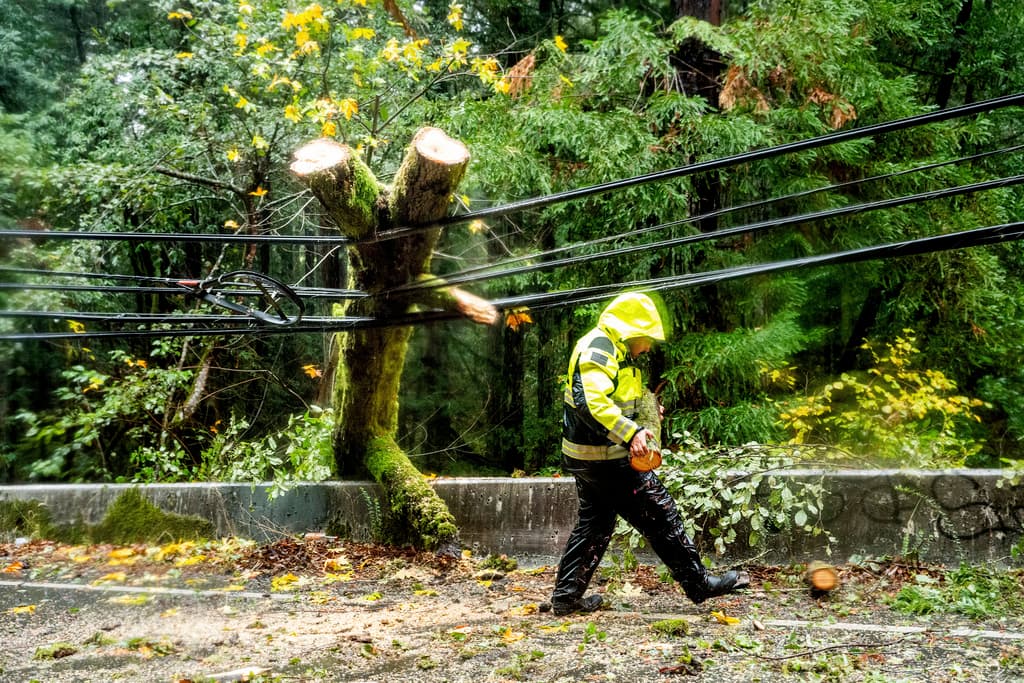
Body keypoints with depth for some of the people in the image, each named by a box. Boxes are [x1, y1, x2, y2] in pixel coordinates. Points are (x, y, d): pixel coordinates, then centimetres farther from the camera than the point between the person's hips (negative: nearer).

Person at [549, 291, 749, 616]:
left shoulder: (611, 349, 16)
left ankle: (566, 596, 20)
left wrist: (642, 415, 15)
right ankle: (699, 584, 9)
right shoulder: (598, 349, -18)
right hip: (606, 459, -11)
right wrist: (631, 432, -40)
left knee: (594, 523, 17)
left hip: (587, 458, 11)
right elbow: (591, 402, -33)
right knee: (661, 514, -1)